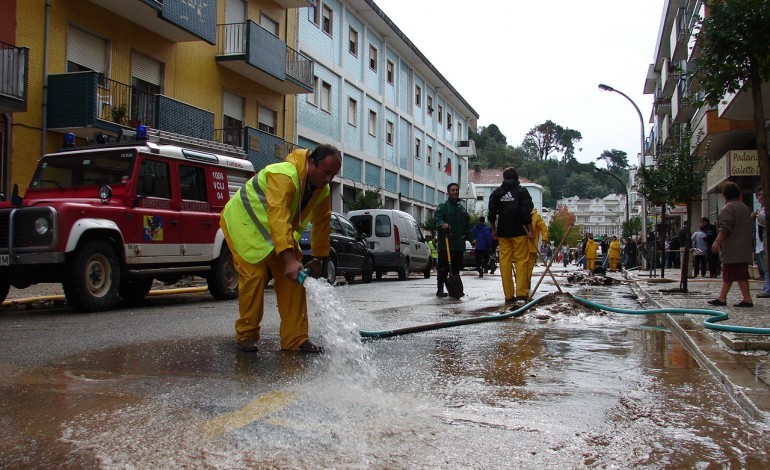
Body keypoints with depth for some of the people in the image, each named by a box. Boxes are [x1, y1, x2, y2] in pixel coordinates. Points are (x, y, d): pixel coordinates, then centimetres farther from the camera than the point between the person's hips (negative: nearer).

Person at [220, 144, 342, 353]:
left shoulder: (322, 189, -7)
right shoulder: (284, 176, -34)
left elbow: (322, 223, 4)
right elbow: (278, 217, -45)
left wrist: (318, 260, 4)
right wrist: (289, 259, -52)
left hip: (275, 230, 7)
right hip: (244, 221, -7)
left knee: (294, 278, -4)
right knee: (254, 275, -18)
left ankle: (295, 339, -1)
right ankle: (246, 335, 1)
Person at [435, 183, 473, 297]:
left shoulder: (462, 208, 21)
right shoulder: (443, 206, 2)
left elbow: (467, 227, 26)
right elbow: (437, 218, -14)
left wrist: (471, 239, 19)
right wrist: (442, 224, -35)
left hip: (459, 245, 6)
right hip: (445, 244, -6)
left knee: (456, 268, 8)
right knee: (443, 268, -5)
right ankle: (440, 289, 0)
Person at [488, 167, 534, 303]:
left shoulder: (496, 192, 8)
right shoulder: (522, 191, 0)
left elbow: (492, 213, 8)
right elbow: (526, 213, -6)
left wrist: (494, 230, 17)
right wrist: (530, 231, -1)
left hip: (503, 233, 3)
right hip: (519, 232, -2)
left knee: (505, 262, 3)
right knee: (521, 261, -1)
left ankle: (509, 295, 3)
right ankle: (521, 293, -8)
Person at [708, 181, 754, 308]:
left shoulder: (728, 207, -10)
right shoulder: (745, 207, 18)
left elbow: (725, 227, -20)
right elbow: (750, 227, 24)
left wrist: (717, 241, -18)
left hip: (733, 249, -9)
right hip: (744, 248, 9)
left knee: (739, 274, -9)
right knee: (728, 273, 12)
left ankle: (747, 299, -11)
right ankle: (722, 298, 15)